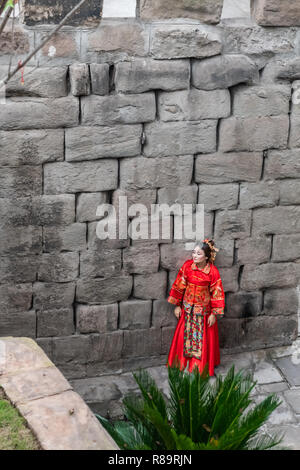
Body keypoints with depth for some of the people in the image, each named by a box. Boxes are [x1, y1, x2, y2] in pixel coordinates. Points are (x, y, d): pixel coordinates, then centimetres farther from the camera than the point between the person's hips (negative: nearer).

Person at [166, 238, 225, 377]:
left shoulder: (213, 271, -17)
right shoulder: (187, 265, -11)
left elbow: (217, 293, -11)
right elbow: (179, 286, -2)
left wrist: (214, 314, -11)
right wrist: (177, 305, 1)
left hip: (204, 310, -2)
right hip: (188, 308, 2)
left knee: (203, 339, 8)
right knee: (185, 335, 12)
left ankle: (203, 367, 25)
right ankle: (182, 363, 29)